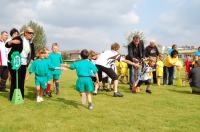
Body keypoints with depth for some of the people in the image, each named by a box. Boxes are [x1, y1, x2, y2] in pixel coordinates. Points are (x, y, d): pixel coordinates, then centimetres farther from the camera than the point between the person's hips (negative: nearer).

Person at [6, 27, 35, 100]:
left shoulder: (31, 43, 11)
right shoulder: (18, 39, -6)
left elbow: (32, 54, 19)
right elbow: (7, 45, -10)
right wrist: (12, 41, -28)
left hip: (23, 64, 5)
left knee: (22, 81, 8)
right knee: (14, 80, -2)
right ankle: (13, 97, 8)